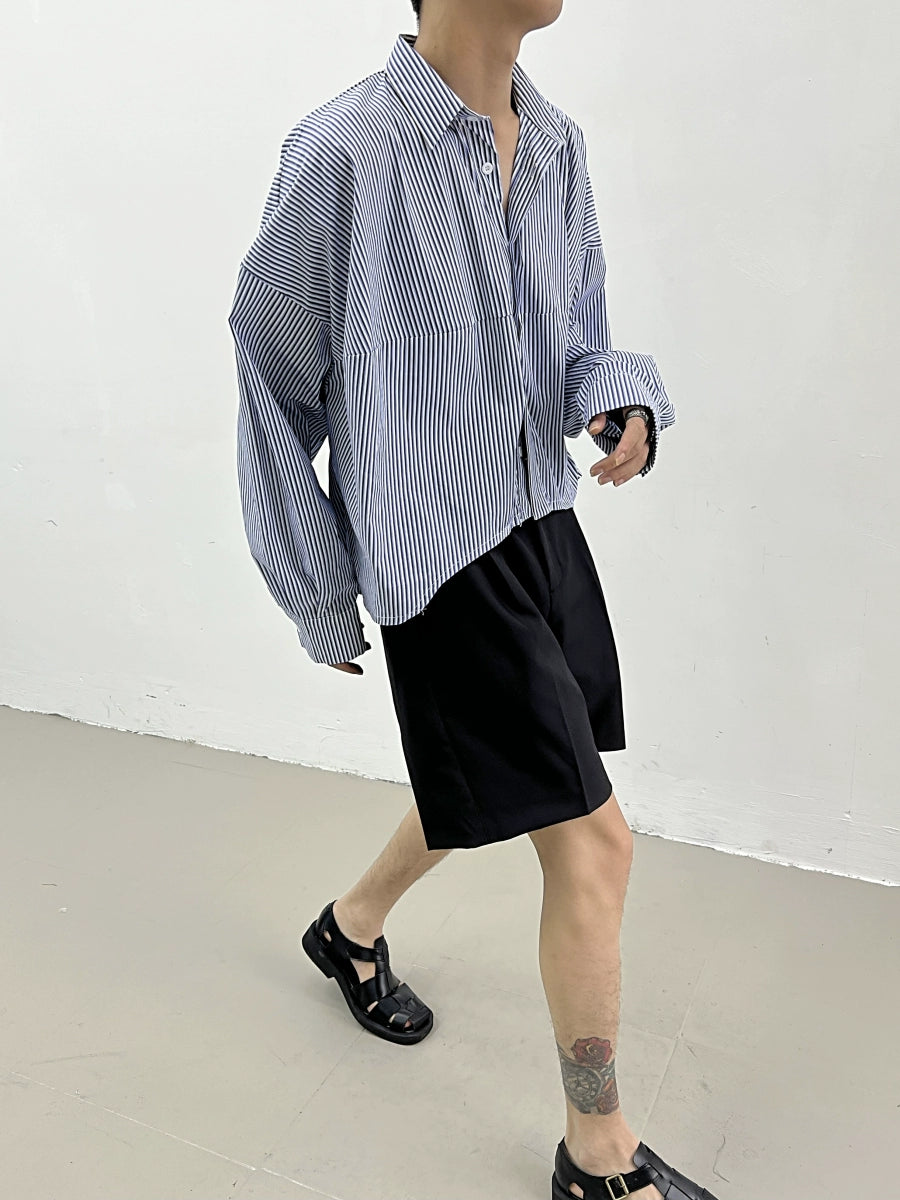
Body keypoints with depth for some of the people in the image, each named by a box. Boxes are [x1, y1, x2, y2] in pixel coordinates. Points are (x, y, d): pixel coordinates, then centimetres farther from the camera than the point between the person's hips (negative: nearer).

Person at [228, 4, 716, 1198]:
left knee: (483, 787, 22)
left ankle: (350, 927, 53)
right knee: (593, 839, -3)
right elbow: (275, 381, -7)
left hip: (543, 525, 8)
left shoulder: (557, 143, 6)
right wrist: (319, 595, -2)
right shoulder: (343, 154, -14)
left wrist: (620, 400, -9)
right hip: (437, 553, -7)